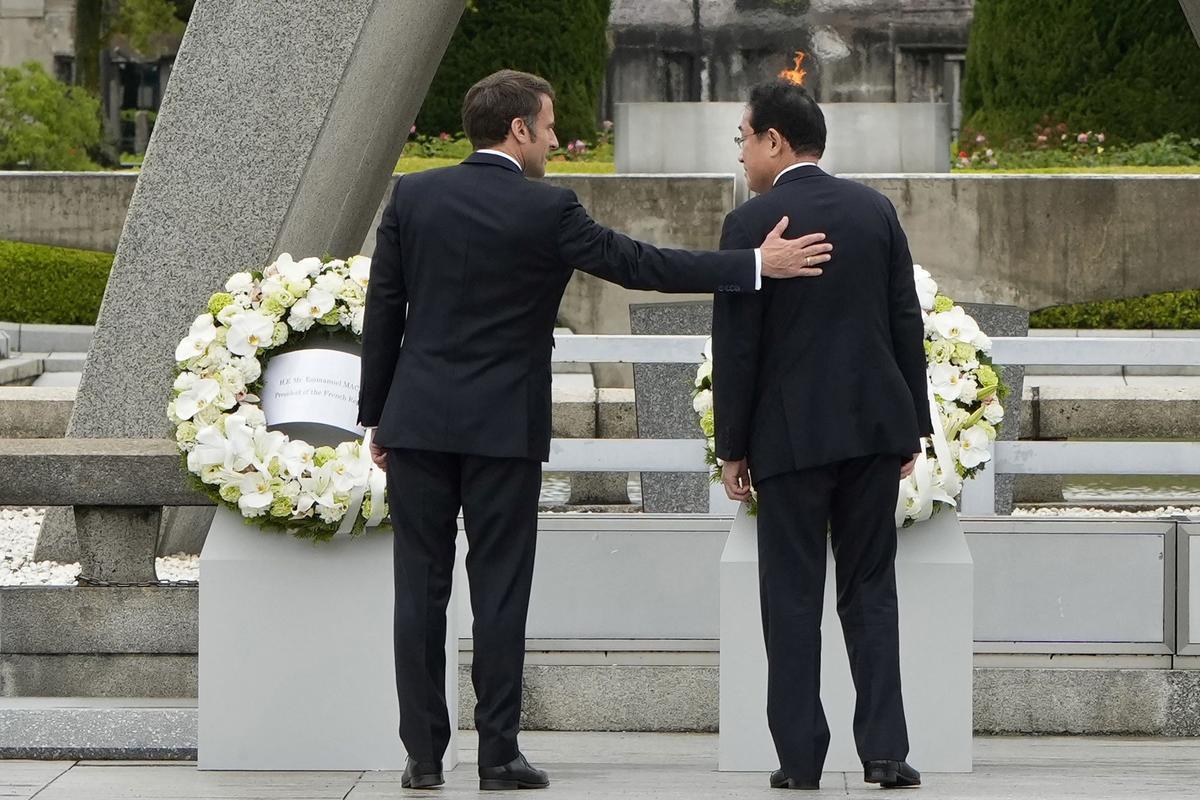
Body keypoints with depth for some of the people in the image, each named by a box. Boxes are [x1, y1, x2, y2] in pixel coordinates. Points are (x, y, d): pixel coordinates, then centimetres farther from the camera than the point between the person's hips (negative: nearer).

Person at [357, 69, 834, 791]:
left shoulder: (412, 196, 3)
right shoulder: (546, 210, -8)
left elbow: (383, 311, 6)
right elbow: (642, 264, -6)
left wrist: (377, 418, 14)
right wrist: (758, 265, -1)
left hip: (418, 421, 3)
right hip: (504, 429, -3)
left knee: (422, 588, 5)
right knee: (499, 590, 2)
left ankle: (424, 753, 5)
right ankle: (498, 753, 3)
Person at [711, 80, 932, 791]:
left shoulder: (752, 224, -8)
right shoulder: (874, 209, 5)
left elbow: (736, 345, -7)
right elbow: (907, 323, 6)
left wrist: (733, 448, 0)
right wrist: (913, 426, 13)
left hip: (791, 435, -4)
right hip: (876, 425, 4)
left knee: (793, 600, 3)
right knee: (871, 590, 9)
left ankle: (800, 757, 3)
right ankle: (885, 750, 3)